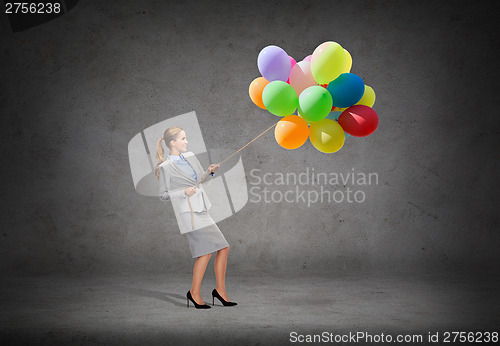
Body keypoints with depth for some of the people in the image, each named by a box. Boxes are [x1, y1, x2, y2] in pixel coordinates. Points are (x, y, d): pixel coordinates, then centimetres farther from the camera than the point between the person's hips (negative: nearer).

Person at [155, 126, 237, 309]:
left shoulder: (190, 156, 13)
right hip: (188, 212, -8)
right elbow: (163, 195, -4)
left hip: (201, 210, 8)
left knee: (223, 248, 5)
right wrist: (184, 192, -16)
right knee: (206, 252, -12)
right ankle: (194, 293, 2)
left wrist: (210, 171, 4)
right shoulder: (166, 167, -6)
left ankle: (220, 290, 15)